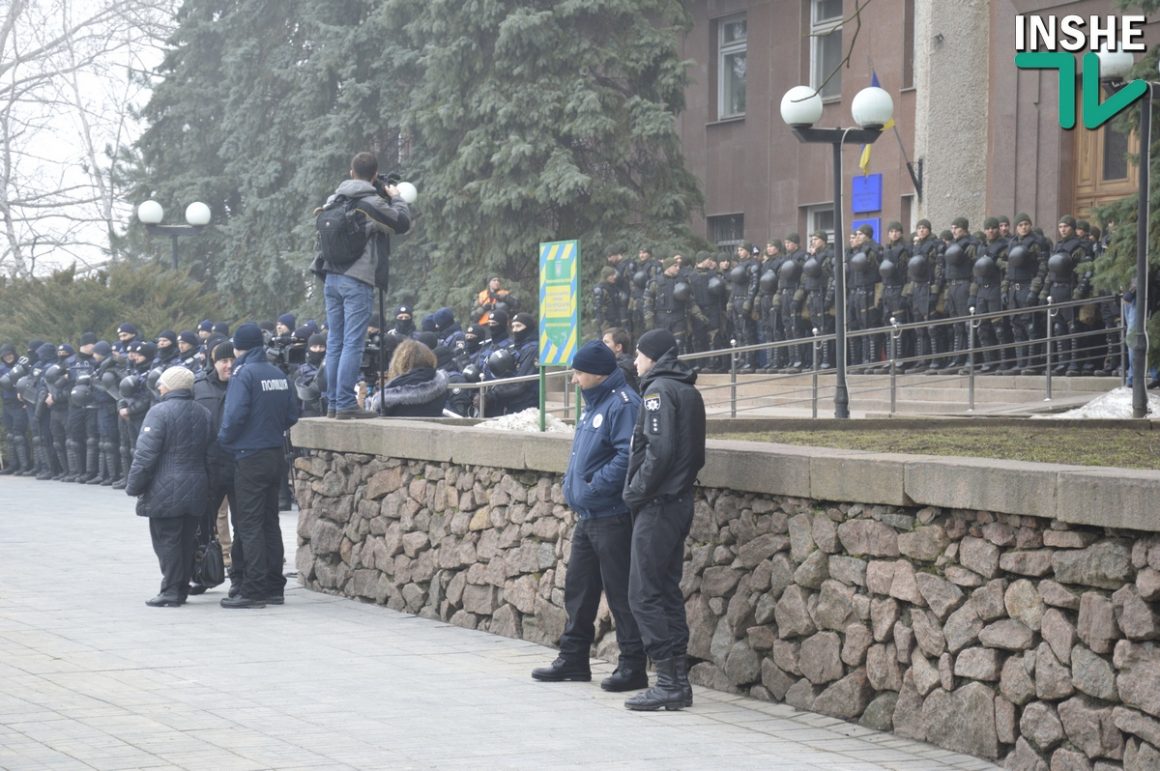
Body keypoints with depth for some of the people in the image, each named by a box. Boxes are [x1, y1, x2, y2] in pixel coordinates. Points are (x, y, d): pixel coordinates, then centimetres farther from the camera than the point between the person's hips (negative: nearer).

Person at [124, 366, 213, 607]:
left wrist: (134, 486, -7)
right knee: (186, 541, 12)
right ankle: (182, 588, 17)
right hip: (196, 492, 6)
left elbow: (146, 454, -15)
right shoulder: (204, 414, 10)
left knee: (166, 541, -2)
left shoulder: (160, 412, -11)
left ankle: (171, 591, -4)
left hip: (165, 492, -6)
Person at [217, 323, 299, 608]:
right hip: (275, 454, 7)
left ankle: (253, 590, -6)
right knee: (270, 522, 13)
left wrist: (224, 438, -4)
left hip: (250, 457, -7)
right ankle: (274, 587, 16)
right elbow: (292, 415, 11)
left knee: (249, 524, -4)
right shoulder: (278, 374, 8)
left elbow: (235, 415, -20)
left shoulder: (244, 373, -13)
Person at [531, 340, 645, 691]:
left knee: (620, 593, -4)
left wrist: (593, 488, -22)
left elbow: (627, 457, -26)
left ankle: (632, 666, 2)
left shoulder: (622, 404, -16)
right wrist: (573, 486, 13)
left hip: (613, 518, -10)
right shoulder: (594, 404, 16)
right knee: (578, 588, 15)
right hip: (587, 517, 10)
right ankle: (573, 659, 25)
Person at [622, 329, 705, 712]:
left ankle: (668, 682, -9)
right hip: (681, 501, 9)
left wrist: (636, 492, -14)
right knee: (668, 590, 13)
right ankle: (678, 681, 13)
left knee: (645, 594, -6)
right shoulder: (689, 392, 16)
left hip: (658, 506, -9)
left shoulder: (658, 391, -12)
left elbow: (659, 450, -22)